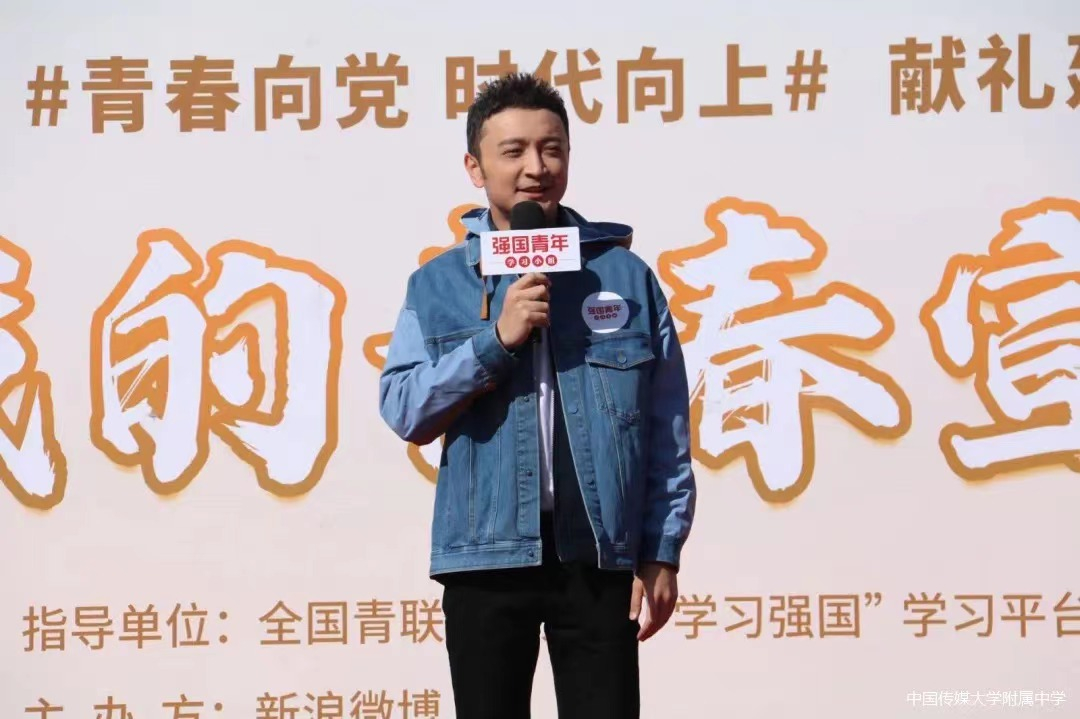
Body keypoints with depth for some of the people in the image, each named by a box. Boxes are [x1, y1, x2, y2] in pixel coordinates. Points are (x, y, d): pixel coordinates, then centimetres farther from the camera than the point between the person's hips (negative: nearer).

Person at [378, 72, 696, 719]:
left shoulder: (626, 275, 5)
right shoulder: (439, 284, 5)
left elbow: (667, 429, 6)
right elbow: (404, 411, -5)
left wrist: (662, 551, 2)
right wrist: (498, 338, -15)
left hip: (599, 554, 0)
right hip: (487, 555, 0)